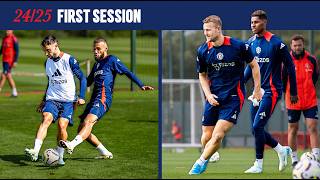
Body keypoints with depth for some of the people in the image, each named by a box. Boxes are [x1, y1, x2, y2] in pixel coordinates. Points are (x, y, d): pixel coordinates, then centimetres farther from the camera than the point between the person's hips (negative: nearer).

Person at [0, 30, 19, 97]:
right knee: (8, 76, 10)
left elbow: (17, 51, -13)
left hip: (9, 61, -9)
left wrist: (15, 61, -17)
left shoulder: (14, 39, -11)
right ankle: (14, 92, 15)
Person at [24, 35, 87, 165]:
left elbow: (82, 78, -2)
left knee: (62, 125, -18)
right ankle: (35, 152, -37)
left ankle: (60, 156, 1)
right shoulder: (48, 62, 12)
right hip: (52, 99, 3)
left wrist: (81, 97, -9)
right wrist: (44, 101, 26)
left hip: (68, 100, -3)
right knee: (46, 118, -22)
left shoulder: (69, 60, -6)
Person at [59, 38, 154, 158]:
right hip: (94, 99, 9)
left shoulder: (111, 60, 3)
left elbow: (127, 72, -2)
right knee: (81, 129, 4)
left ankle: (72, 145, -51)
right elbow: (88, 82, 35)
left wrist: (141, 85, -12)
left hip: (103, 98, -9)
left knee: (88, 122, -29)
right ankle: (105, 153, 12)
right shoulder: (96, 64, 26)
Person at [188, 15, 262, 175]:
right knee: (206, 137, 0)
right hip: (213, 98, 3)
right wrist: (208, 94, -2)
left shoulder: (238, 46, -10)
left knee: (217, 136, -15)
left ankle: (200, 163, 3)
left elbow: (254, 65, 4)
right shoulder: (203, 51, -1)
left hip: (233, 98, -3)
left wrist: (257, 89, 4)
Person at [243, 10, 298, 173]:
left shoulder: (276, 43, -13)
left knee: (257, 127, -13)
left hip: (271, 91, -7)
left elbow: (290, 66, -5)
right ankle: (282, 150, 27)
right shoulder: (250, 43, 7)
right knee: (256, 130, 6)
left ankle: (258, 164, -2)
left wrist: (293, 92, -2)